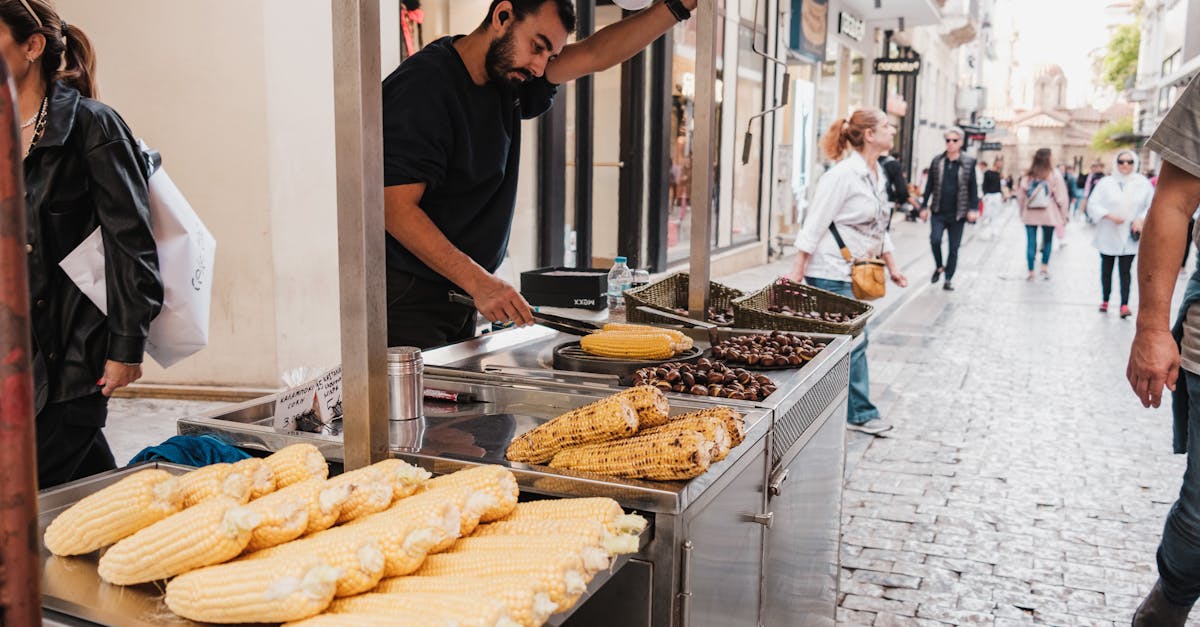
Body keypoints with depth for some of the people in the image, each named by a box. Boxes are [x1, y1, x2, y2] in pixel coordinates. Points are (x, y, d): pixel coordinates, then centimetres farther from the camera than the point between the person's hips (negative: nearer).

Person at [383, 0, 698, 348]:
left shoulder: (509, 79, 7)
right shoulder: (422, 85, -17)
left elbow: (597, 54, 6)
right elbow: (396, 210, -22)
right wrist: (479, 282, -27)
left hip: (460, 297, 8)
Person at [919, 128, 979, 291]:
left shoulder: (968, 163, 0)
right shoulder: (937, 161, 4)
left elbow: (973, 187, 1)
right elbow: (929, 185, 7)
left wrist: (973, 209, -8)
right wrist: (925, 206, 3)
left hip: (957, 213, 0)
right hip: (938, 212, 1)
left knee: (954, 247, 5)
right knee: (935, 239, -17)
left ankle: (949, 279, 18)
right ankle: (939, 267, 10)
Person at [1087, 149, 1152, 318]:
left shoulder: (1143, 183, 0)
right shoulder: (1106, 182, -4)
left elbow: (1152, 206, 6)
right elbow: (1093, 205, -6)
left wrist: (1141, 219, -10)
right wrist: (1109, 215, -19)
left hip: (1129, 236, 0)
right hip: (1107, 235, 0)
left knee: (1125, 271, -5)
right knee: (1106, 269, 12)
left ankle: (1124, 305, -5)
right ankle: (1105, 300, 26)